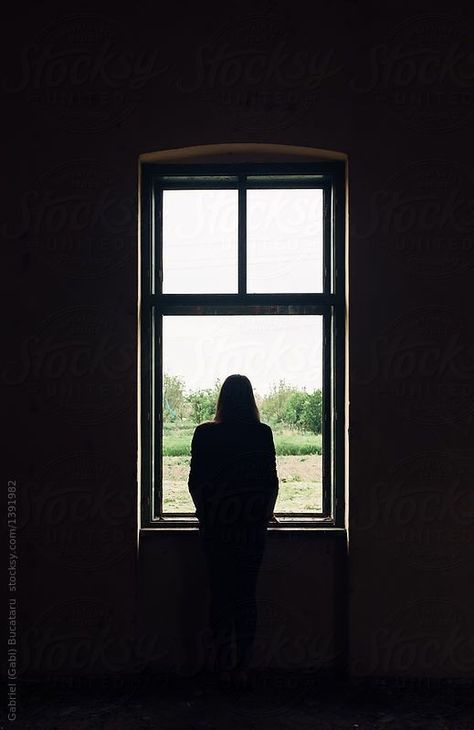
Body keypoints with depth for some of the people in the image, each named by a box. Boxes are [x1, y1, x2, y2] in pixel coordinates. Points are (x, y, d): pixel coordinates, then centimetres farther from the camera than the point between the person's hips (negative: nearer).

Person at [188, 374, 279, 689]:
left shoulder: (204, 434, -4)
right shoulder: (262, 433, -6)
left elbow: (195, 481, 0)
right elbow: (271, 480, -1)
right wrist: (266, 512, 16)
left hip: (215, 525, 0)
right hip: (252, 524, 0)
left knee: (220, 594, 9)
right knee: (247, 595, 7)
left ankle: (225, 665, 14)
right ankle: (243, 666, 11)